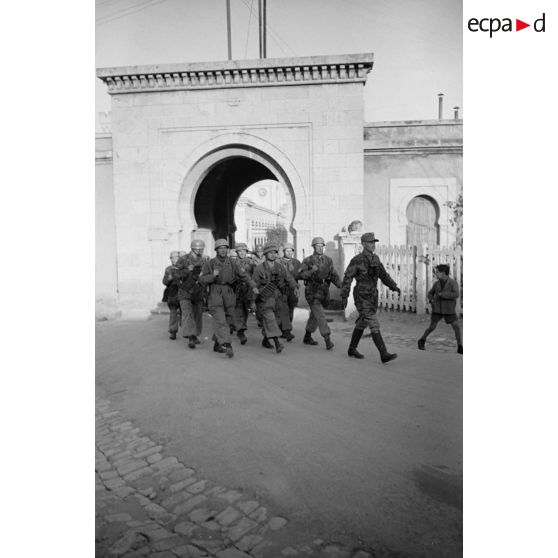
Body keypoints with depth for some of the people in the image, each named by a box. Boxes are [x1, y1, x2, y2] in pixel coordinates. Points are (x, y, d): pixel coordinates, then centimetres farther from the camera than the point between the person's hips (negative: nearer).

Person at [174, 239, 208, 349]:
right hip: (185, 292, -4)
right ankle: (190, 338, -19)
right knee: (187, 313, -16)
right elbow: (177, 274, -12)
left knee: (198, 314, 10)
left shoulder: (205, 260, 3)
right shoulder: (184, 259, -7)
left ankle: (195, 335, 28)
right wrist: (188, 270, -27)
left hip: (198, 293, 4)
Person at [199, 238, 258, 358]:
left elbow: (243, 275, 3)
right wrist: (213, 275, -17)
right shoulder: (209, 263, 3)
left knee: (223, 321, 11)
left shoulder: (233, 263, 8)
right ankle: (226, 345, -24)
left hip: (229, 294, 3)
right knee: (220, 321, -15)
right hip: (215, 294, -3)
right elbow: (202, 279, 1)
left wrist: (253, 286, -9)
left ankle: (217, 344, 28)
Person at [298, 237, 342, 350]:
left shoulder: (328, 260, 8)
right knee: (320, 316, -13)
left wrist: (342, 287, -7)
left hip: (324, 292, 5)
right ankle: (327, 340, -15)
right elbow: (300, 275, -11)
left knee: (315, 315, 16)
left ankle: (307, 337, 32)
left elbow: (334, 276, 7)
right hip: (312, 292, -5)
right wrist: (311, 270, -26)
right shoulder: (307, 261, -4)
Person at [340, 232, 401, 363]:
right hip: (362, 297, -8)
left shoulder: (375, 258, 9)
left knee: (361, 324, 16)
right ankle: (384, 355, -13)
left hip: (372, 297, 8)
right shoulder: (356, 260, -14)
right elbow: (347, 278, -10)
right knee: (374, 325, -13)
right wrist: (344, 297, -11)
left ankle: (352, 349, 30)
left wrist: (394, 287, 0)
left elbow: (383, 275, 13)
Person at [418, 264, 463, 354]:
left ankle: (460, 347, 2)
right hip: (437, 309, 2)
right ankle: (422, 341, 21)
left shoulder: (453, 282, -11)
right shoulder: (436, 283, 1)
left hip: (449, 310, -2)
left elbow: (456, 295, -26)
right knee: (432, 327, -1)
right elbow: (430, 294, 15)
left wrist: (441, 294, -25)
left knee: (457, 327, -10)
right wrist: (431, 300, -7)